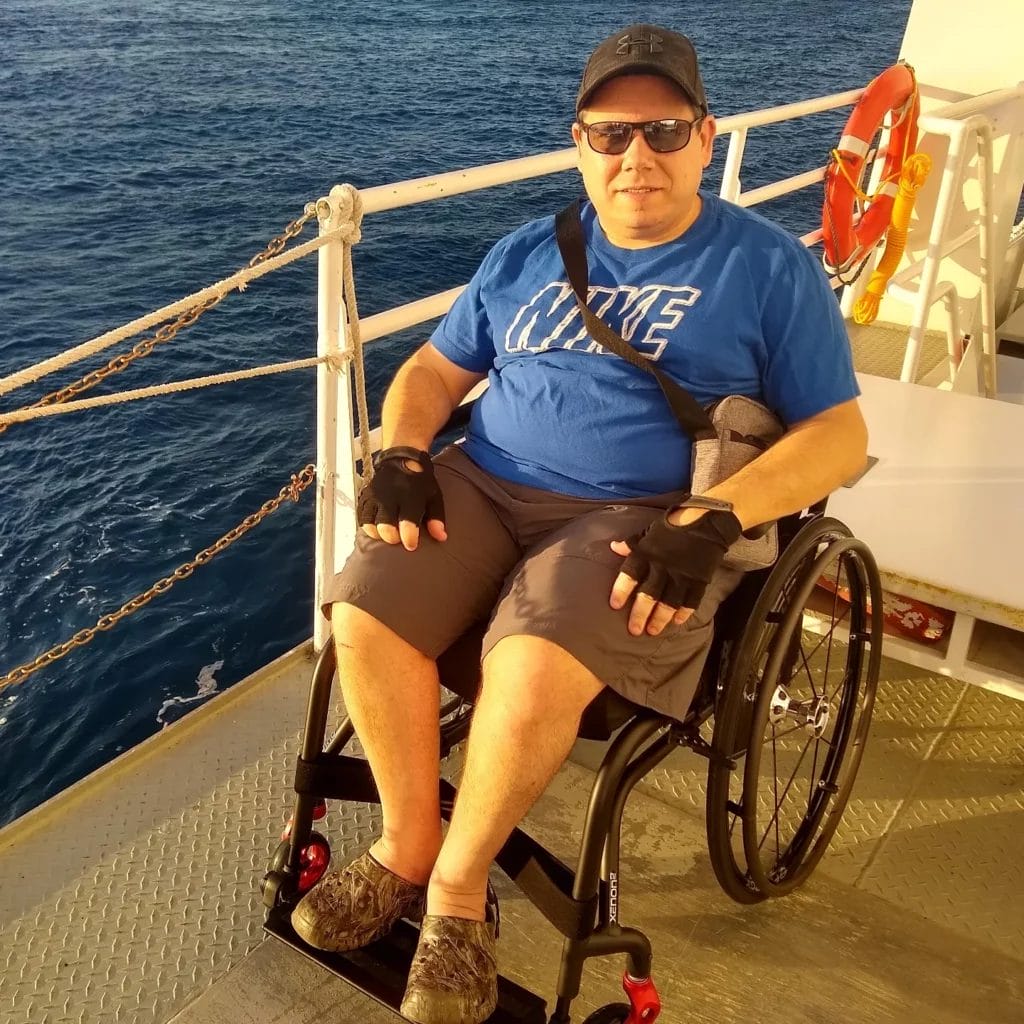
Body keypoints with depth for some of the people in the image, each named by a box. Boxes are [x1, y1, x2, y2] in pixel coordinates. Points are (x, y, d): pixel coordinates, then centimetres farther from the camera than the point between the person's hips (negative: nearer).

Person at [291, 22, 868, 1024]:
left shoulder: (769, 266, 4)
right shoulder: (528, 253, 15)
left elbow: (838, 432, -2)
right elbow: (433, 371, 19)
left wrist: (709, 521, -19)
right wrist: (403, 457, -4)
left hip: (641, 520, -3)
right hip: (481, 488, 4)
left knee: (534, 667, -32)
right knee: (363, 617, -23)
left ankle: (458, 883, -3)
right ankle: (409, 841, 3)